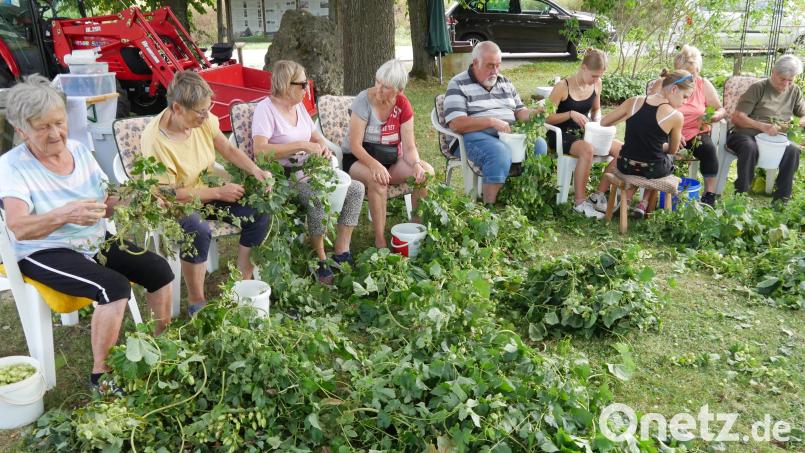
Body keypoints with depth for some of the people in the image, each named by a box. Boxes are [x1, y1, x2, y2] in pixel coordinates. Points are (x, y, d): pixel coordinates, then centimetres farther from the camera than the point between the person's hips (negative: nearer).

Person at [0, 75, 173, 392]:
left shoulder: (79, 151, 1)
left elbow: (105, 206, 5)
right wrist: (64, 215, -47)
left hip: (96, 242, 6)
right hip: (45, 252, -6)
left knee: (159, 269, -9)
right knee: (114, 287, -29)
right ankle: (100, 374, -12)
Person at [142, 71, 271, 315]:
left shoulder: (204, 119, -11)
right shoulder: (155, 139, -28)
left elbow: (229, 150, 3)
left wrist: (256, 170, -15)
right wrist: (219, 193, -23)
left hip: (208, 191, 6)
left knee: (259, 212, -14)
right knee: (198, 229, -38)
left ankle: (244, 280, 1)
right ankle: (196, 302, -18)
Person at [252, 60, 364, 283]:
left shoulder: (299, 106, 12)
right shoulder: (266, 108, -13)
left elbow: (315, 136, 23)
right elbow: (259, 150, -26)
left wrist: (323, 147, -2)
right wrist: (301, 145, -26)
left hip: (307, 171, 8)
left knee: (356, 188, -8)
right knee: (319, 197, -35)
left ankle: (341, 253, -4)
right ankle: (320, 260, -17)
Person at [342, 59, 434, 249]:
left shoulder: (403, 105, -2)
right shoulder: (364, 100, -15)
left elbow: (409, 147, -3)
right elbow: (355, 145, -19)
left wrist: (416, 164, -26)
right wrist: (374, 165, -36)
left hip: (391, 160, 5)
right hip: (357, 160, -4)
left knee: (426, 172, -19)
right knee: (377, 180, -37)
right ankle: (380, 241, -25)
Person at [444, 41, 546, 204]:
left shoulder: (505, 82, 19)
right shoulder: (458, 85, -3)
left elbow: (519, 111, 23)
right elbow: (456, 124, -15)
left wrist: (532, 114, -2)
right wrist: (492, 121, -21)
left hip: (508, 134, 6)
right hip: (473, 137, -6)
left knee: (538, 145, -21)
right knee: (500, 152, -37)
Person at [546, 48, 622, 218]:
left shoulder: (597, 84, 4)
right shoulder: (563, 87, -14)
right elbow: (547, 118, -14)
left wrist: (597, 120, -2)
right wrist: (571, 114, -26)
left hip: (584, 133, 7)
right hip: (562, 135, -7)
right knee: (587, 150, -39)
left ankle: (598, 195, -5)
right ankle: (580, 202, -27)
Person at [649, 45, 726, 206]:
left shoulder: (704, 85, 7)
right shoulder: (662, 85, -1)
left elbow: (721, 110, 12)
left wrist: (716, 115, -15)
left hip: (696, 133, 2)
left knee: (709, 148, -29)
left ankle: (709, 194, -21)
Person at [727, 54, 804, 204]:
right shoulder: (758, 88, -4)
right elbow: (737, 118, -12)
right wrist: (763, 126, -26)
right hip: (746, 134, -4)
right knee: (750, 148, -38)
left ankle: (781, 200, -17)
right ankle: (741, 195, -27)